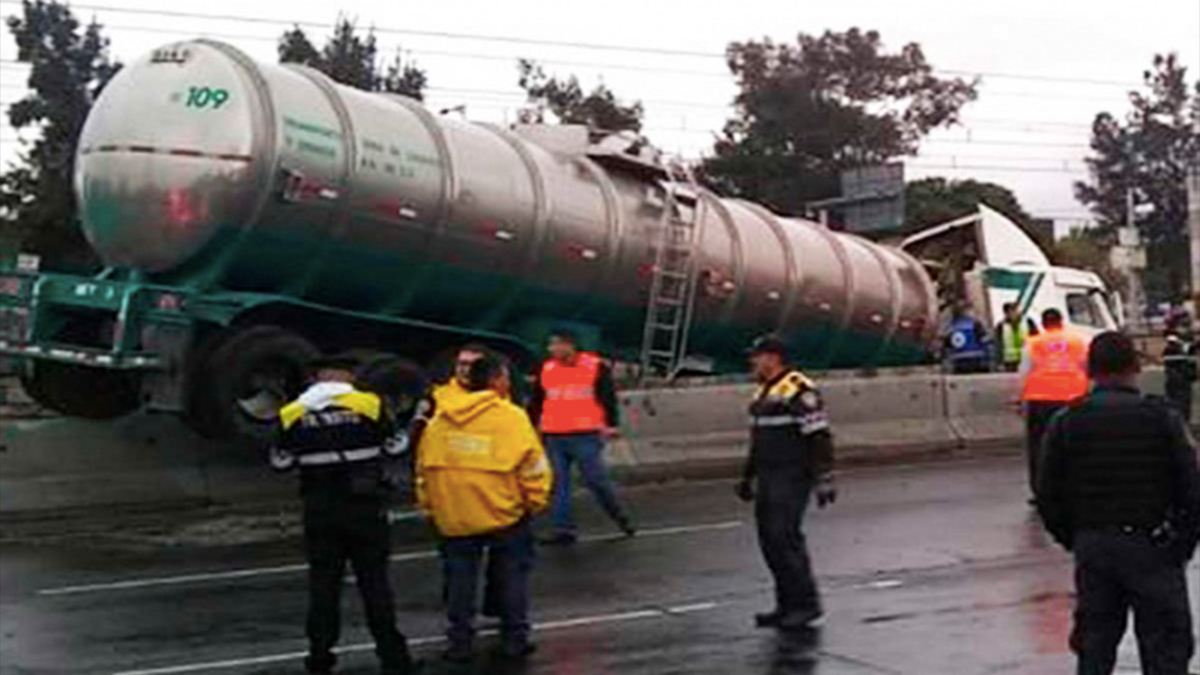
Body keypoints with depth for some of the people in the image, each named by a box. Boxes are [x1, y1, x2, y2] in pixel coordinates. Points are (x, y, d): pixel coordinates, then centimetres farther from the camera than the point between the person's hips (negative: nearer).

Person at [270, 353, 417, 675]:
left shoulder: (292, 414, 0)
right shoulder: (369, 404, -7)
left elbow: (281, 463, 7)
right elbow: (393, 447, 2)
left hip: (320, 510, 1)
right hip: (365, 507, -1)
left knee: (323, 582, 11)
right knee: (375, 582, 5)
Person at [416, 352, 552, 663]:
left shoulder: (439, 419, 2)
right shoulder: (512, 417, -11)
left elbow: (423, 467, 7)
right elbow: (533, 466, -11)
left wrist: (429, 505, 18)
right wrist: (535, 502, 4)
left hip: (454, 517, 3)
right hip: (505, 514, -3)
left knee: (460, 579, 13)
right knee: (512, 576, 13)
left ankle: (459, 642, 17)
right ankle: (514, 639, 18)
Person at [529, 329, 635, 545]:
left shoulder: (596, 367, 0)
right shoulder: (546, 369, 12)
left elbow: (608, 397, 1)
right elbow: (536, 403, 19)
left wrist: (611, 425, -5)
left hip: (585, 436, -4)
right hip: (553, 437, 4)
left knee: (596, 479, -3)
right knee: (557, 483, 3)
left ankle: (619, 516, 19)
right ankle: (563, 530, 10)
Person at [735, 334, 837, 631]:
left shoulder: (799, 391, -14)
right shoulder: (763, 393, 16)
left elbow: (819, 437, -17)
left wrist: (823, 480, -19)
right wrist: (748, 478, 27)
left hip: (792, 479, -10)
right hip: (768, 480, 10)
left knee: (785, 537, -11)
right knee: (769, 540, 9)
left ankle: (808, 608, -2)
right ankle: (787, 606, 18)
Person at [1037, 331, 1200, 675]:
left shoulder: (1065, 423, -2)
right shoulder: (1162, 417, -7)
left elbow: (1049, 498, 0)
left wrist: (1075, 542, 12)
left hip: (1091, 547, 2)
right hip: (1152, 546, -2)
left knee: (1093, 646, 14)